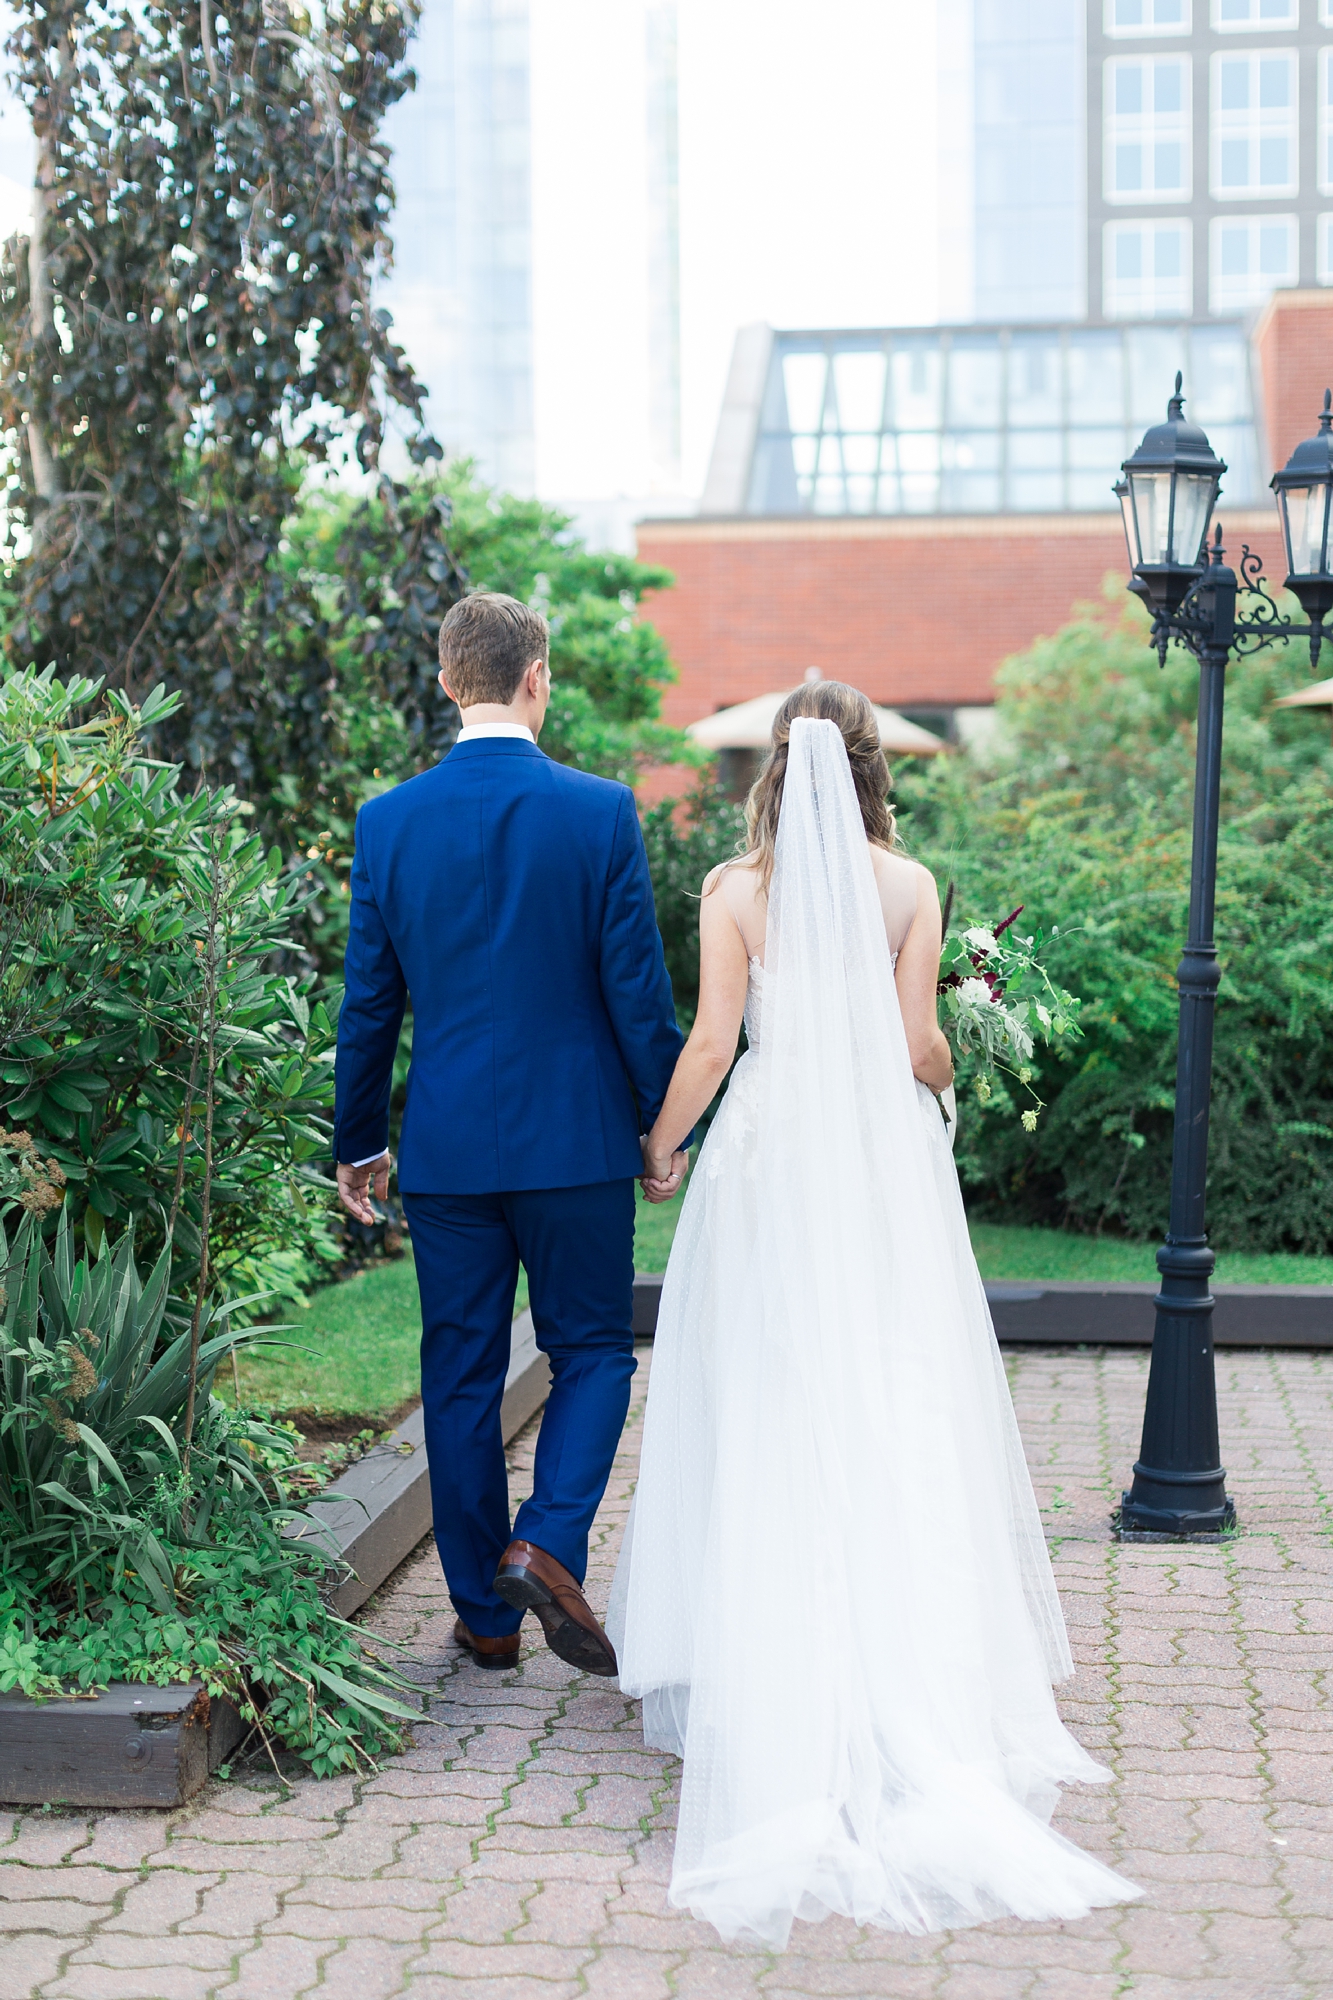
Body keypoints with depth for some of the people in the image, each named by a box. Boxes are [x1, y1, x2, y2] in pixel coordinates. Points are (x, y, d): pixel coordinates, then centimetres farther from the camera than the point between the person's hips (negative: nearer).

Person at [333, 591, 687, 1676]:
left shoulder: (388, 821, -1)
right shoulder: (601, 812, -7)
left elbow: (368, 1000, 3)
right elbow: (637, 987, -6)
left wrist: (358, 1144, 13)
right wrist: (664, 1124, 6)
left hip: (447, 1146, 2)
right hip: (578, 1137, -2)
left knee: (461, 1376, 10)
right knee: (593, 1351, 13)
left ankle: (485, 1614, 16)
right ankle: (548, 1545, -7)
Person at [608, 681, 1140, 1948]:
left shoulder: (734, 889, -3)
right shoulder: (908, 886, -1)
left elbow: (711, 1044, -7)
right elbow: (921, 1046, -3)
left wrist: (657, 1145, 8)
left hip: (770, 1157, 0)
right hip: (883, 1163, 1)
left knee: (770, 1423, 6)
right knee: (898, 1414, 6)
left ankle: (778, 1670, 10)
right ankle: (926, 1693, 9)